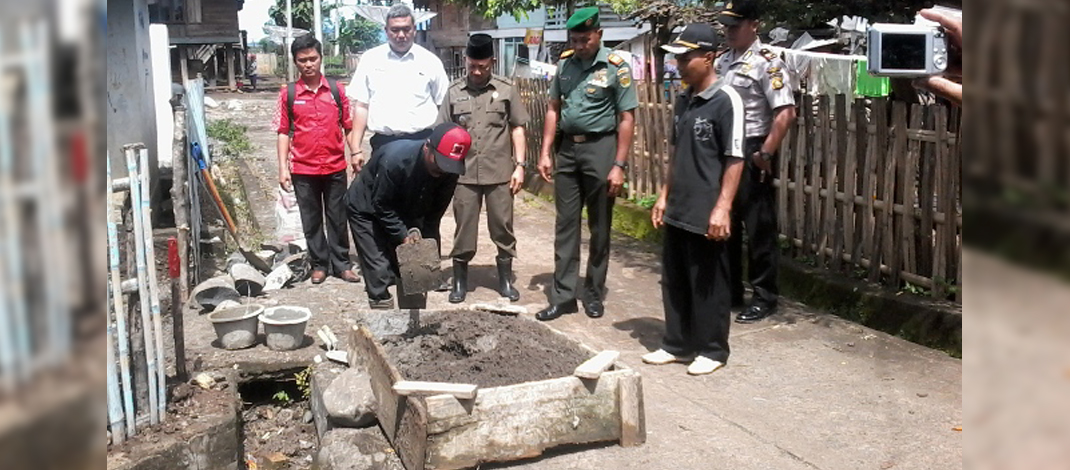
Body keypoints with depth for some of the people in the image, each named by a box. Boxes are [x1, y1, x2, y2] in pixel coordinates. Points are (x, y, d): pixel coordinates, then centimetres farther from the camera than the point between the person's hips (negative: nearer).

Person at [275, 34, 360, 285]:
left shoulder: (336, 90, 2)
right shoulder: (288, 94, 0)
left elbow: (349, 127, 6)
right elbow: (283, 132, 2)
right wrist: (283, 168, -3)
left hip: (335, 167, 0)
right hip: (303, 170, 0)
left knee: (337, 218, 9)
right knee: (311, 220, 10)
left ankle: (342, 264, 19)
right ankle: (319, 264, 21)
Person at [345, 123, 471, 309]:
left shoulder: (449, 171, -22)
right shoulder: (394, 159, -38)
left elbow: (435, 212, -9)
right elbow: (381, 205, -26)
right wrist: (403, 236, -28)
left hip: (405, 212, 5)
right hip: (368, 209, -5)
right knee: (380, 269, -12)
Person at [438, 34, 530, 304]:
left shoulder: (506, 90, 3)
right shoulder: (454, 92, 6)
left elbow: (517, 129, 5)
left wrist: (519, 165, -2)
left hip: (500, 173, 0)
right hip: (464, 174, 1)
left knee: (503, 227, 7)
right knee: (464, 229, 7)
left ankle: (506, 279, 20)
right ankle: (460, 281, 18)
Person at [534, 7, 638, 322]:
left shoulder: (616, 68, -8)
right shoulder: (565, 64, 6)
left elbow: (627, 119, -9)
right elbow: (554, 109, 12)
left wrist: (619, 165, -13)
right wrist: (545, 152, 5)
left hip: (599, 148, -4)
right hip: (567, 148, 4)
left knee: (599, 227, 6)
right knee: (565, 224, 5)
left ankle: (594, 294, 19)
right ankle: (563, 295, 11)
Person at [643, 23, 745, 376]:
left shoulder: (726, 100, -12)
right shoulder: (683, 101, 11)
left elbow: (734, 159, -15)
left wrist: (723, 207, -19)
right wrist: (664, 196, 16)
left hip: (707, 214, -7)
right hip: (678, 210, 8)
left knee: (708, 285, 4)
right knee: (674, 281, 14)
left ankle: (712, 350, 18)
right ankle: (677, 344, 27)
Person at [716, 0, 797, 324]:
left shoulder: (767, 62, -11)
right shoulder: (722, 62, 12)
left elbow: (785, 113, -18)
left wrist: (765, 154, -19)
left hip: (751, 153, -8)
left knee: (759, 229, 0)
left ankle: (765, 298, 11)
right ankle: (730, 292, 26)